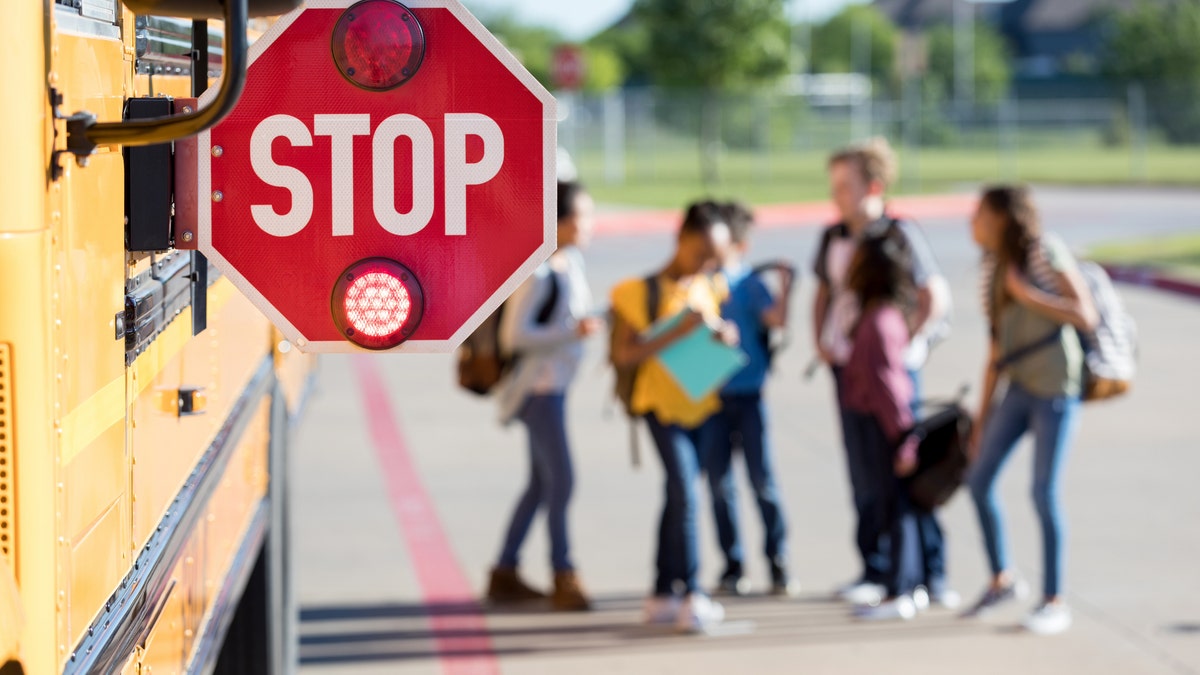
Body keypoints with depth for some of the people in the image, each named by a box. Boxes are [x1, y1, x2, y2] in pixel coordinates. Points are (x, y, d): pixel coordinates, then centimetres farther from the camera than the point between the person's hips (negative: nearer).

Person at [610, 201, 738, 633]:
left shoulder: (709, 288, 7)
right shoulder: (640, 291, -11)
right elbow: (623, 355, -15)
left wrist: (724, 336, -5)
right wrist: (678, 332, -23)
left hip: (702, 405, 6)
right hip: (663, 405, -6)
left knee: (678, 498, 12)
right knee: (684, 493, -16)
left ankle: (663, 595, 20)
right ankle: (692, 597, -17)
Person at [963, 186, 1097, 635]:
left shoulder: (1047, 253, -7)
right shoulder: (995, 267, 12)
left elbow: (1086, 316, -13)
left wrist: (1029, 294, -17)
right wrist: (984, 413, 14)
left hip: (1055, 389, -7)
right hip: (1018, 387, 7)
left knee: (1044, 492, -5)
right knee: (980, 480, 5)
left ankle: (1055, 602, 6)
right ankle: (1002, 580, 23)